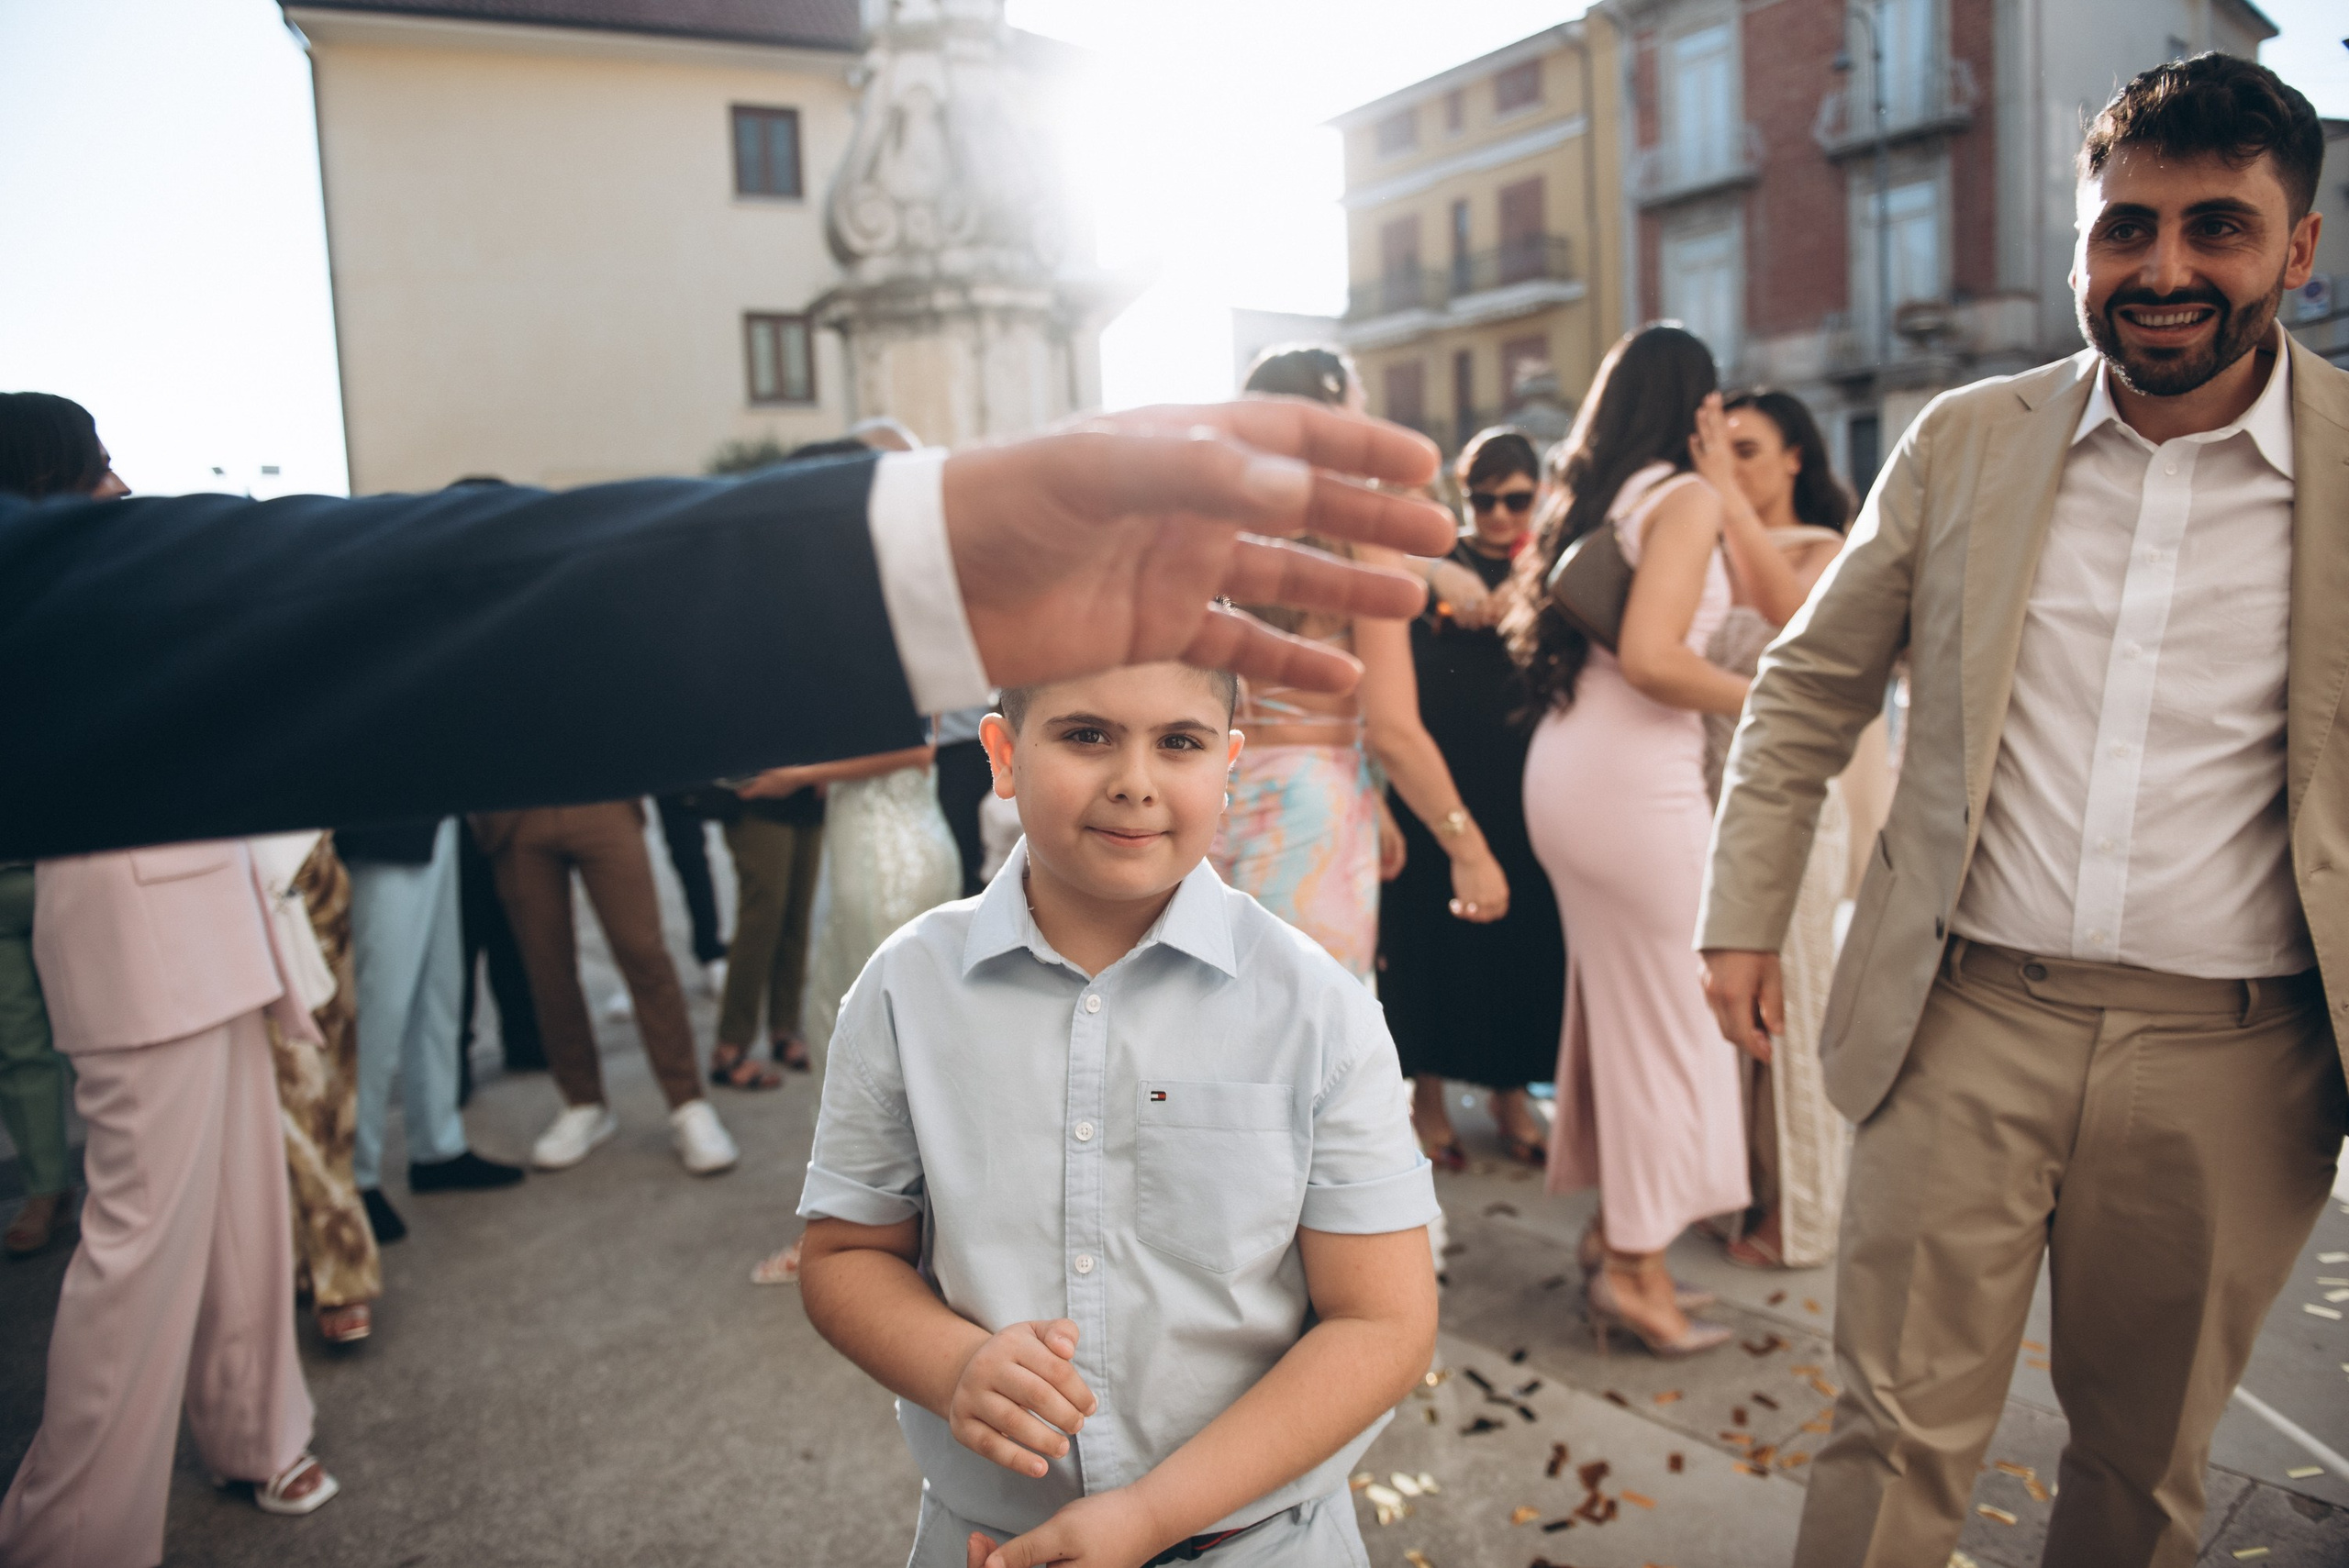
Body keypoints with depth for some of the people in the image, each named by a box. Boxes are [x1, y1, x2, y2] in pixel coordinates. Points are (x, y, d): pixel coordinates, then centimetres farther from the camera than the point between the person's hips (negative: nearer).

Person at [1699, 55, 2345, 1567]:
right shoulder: (1964, 441, 2)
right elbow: (1809, 687, 8)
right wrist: (1746, 917, 4)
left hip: (2227, 1056, 1)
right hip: (1967, 1019, 0)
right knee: (1900, 1438, 6)